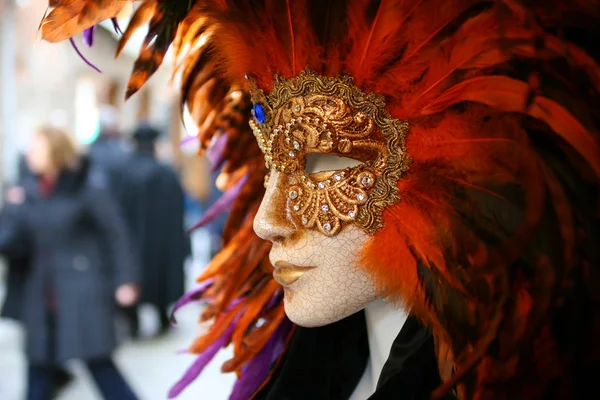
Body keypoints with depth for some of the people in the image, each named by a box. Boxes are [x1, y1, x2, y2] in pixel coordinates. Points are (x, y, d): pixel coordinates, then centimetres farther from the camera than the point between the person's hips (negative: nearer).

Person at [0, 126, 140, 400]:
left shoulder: (87, 187, -9)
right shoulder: (31, 192, 8)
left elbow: (116, 233, -9)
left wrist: (126, 280, -13)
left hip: (83, 291, -6)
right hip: (43, 295, 6)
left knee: (98, 362, -3)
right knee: (39, 364, 10)